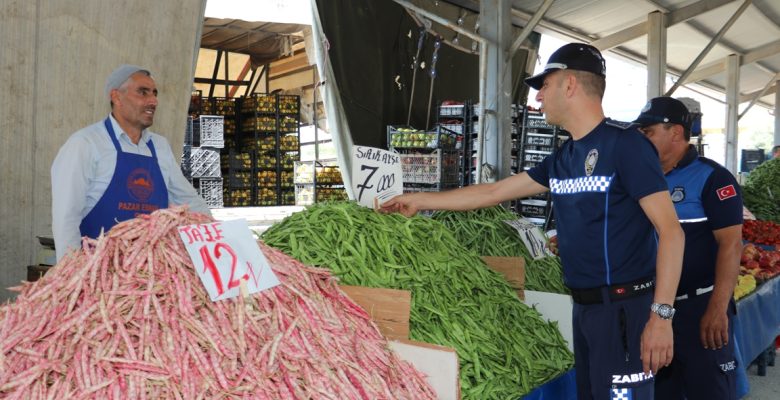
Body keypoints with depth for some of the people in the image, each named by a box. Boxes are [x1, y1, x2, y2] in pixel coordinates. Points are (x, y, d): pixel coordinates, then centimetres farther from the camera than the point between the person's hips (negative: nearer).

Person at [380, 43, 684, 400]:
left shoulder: (625, 143, -13)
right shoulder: (562, 159, 10)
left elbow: (671, 230, -16)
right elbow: (494, 192, 16)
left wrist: (661, 315, -21)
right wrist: (419, 201, 19)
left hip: (625, 307, -8)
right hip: (585, 305, 8)